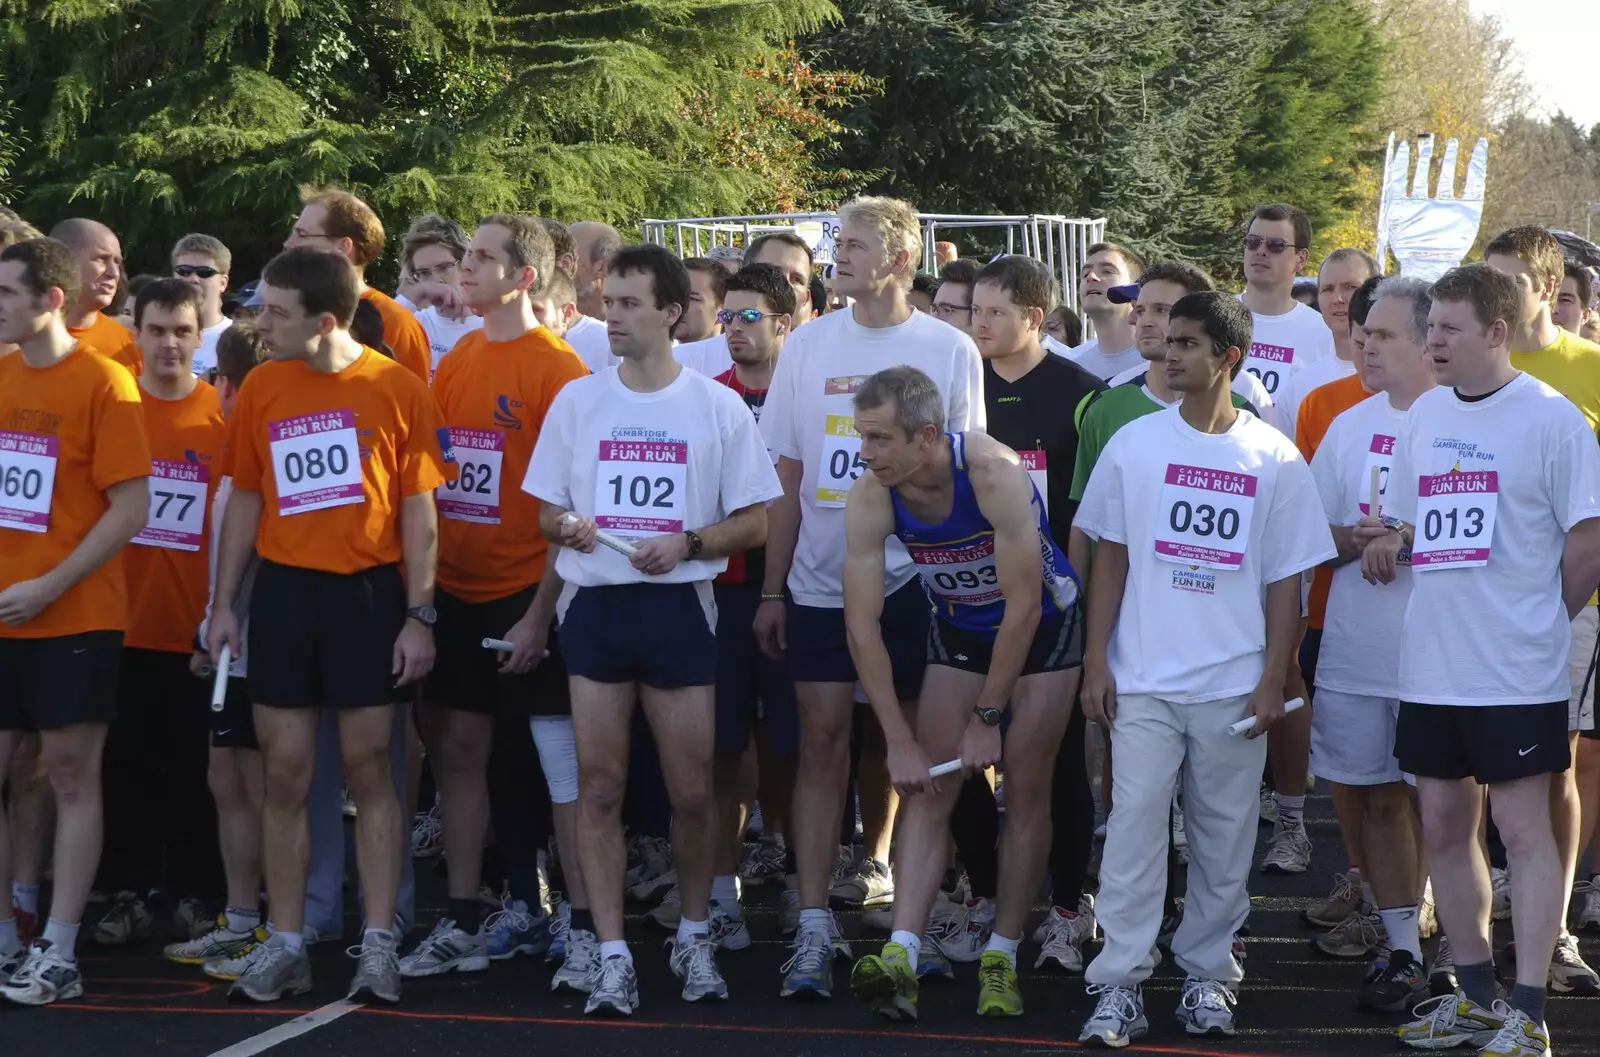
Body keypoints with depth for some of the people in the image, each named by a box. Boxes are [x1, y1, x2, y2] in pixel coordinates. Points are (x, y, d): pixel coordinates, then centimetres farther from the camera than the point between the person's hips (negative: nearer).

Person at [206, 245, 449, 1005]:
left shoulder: (396, 388, -5)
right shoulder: (261, 388, 4)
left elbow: (419, 509, -2)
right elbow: (245, 499, 12)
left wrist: (419, 614, -6)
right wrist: (223, 603, 8)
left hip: (369, 593, -3)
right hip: (284, 591, 3)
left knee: (368, 769, 1)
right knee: (285, 772, 4)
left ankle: (379, 944, 7)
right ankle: (286, 944, 12)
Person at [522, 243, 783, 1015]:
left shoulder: (718, 407, 1)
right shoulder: (576, 400, 7)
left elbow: (755, 522, 2)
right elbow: (545, 511, 12)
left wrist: (688, 544, -14)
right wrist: (569, 528, -11)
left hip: (679, 605, -2)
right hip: (595, 604, 2)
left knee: (692, 790, 1)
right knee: (599, 788, 0)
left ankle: (694, 937, 22)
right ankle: (612, 956, 4)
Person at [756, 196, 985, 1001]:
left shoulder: (949, 352, 0)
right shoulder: (807, 346, 4)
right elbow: (785, 477, 6)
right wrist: (772, 589, 4)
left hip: (912, 579, 0)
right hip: (820, 581, 0)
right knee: (822, 740, -5)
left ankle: (876, 859, 36)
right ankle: (815, 926, -7)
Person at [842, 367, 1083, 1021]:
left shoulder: (995, 475, -35)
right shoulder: (869, 500, -23)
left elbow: (1022, 606, -28)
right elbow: (862, 627, -18)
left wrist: (988, 717, -23)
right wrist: (899, 740, -20)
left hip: (1044, 625, -3)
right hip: (959, 630, 4)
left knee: (1026, 791, -3)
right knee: (928, 790, -8)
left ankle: (1001, 957, 5)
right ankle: (902, 955, -16)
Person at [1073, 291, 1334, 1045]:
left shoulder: (1274, 459, 0)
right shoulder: (1133, 445, 3)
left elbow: (1286, 581, 3)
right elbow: (1109, 558, 6)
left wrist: (1273, 682, -3)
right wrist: (1096, 663, 0)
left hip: (1234, 685, 0)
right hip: (1143, 679, 0)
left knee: (1223, 835, 6)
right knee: (1134, 826, -5)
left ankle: (1207, 975, 18)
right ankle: (1120, 983, -2)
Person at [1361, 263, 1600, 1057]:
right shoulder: (1424, 415, 10)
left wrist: (1534, 625, -1)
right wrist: (1385, 539, -3)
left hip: (1516, 672, -6)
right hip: (1431, 665, 7)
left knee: (1523, 828, -3)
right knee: (1443, 826, 11)